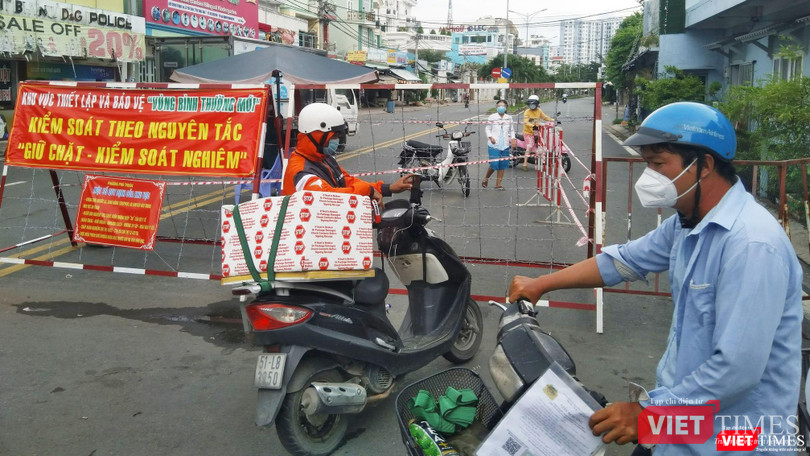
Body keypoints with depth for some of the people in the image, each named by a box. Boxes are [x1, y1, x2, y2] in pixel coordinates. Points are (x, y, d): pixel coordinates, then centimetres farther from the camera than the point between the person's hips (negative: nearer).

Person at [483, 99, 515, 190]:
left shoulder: (509, 118, 10)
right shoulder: (492, 117, 1)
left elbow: (512, 130, 16)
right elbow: (488, 129, 3)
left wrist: (513, 139, 1)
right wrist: (490, 137, -14)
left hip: (505, 145, 4)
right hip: (494, 145, -4)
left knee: (502, 165, 4)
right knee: (494, 164, -10)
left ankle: (498, 184, 13)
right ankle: (486, 178, 18)